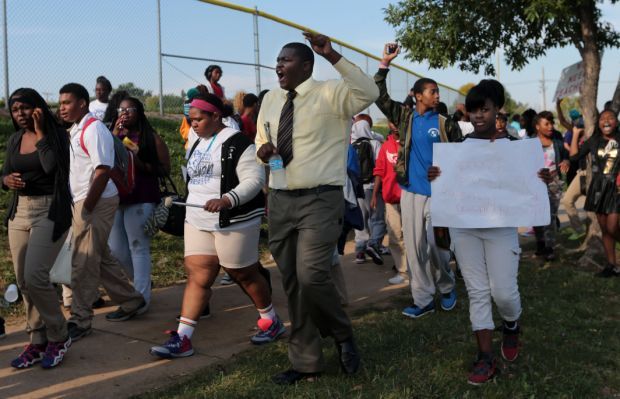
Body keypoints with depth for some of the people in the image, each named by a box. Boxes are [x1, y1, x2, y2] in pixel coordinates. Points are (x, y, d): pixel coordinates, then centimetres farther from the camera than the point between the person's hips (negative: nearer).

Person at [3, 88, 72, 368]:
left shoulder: (57, 135, -6)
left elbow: (52, 167, -22)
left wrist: (40, 133, -15)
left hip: (49, 211, -6)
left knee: (35, 276, -16)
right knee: (23, 280, 5)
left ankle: (58, 336, 3)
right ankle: (38, 341, 17)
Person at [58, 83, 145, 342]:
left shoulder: (93, 129, -14)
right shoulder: (76, 130, 15)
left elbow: (103, 171, -21)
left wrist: (87, 208, -21)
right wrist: (80, 206, 12)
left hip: (96, 204, -10)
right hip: (83, 203, 10)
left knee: (83, 263, -4)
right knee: (100, 257, 16)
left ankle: (80, 321, 6)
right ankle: (131, 302, 28)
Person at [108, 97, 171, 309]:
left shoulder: (151, 138, 1)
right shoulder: (114, 135, 14)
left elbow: (165, 169, -2)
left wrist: (141, 164, -13)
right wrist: (115, 133, -7)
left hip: (140, 200, -5)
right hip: (115, 198, 6)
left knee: (138, 247, -5)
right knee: (115, 248, 9)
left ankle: (141, 298, 1)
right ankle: (141, 282, 31)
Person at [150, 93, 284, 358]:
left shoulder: (236, 143, -13)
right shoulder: (198, 144, 14)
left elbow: (254, 179, -21)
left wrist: (226, 200, -33)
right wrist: (192, 207, 24)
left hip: (233, 223, -7)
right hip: (198, 222, 7)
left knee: (244, 275, 6)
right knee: (197, 276, 1)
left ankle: (272, 322, 27)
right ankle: (182, 338, 0)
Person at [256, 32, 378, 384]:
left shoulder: (330, 94, -6)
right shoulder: (271, 100, 12)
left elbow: (370, 93, -24)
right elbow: (261, 140, 24)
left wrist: (333, 56, -29)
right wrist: (263, 148, -1)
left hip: (320, 200, -6)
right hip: (281, 201, 6)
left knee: (312, 276, -19)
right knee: (292, 283, 10)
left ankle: (343, 336, 13)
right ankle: (306, 362, 24)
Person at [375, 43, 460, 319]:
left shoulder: (446, 123, -1)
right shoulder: (405, 117, 6)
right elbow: (379, 96, 2)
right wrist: (385, 64, -6)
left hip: (438, 193, -3)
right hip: (410, 192, 3)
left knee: (436, 245, -1)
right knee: (414, 247, 5)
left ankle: (446, 288, 26)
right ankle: (423, 299, 15)